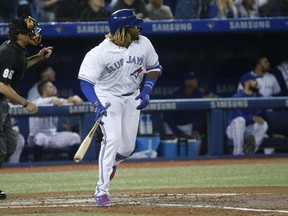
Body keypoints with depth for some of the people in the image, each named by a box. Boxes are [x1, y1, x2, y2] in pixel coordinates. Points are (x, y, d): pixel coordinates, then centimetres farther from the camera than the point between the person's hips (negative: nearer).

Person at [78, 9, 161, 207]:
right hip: (108, 97, -5)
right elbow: (86, 81, -21)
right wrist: (97, 104, -35)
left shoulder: (143, 43, -10)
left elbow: (154, 68, 5)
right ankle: (102, 191, -18)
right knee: (112, 139, -22)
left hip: (132, 98, 5)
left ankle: (111, 164, 43)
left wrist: (147, 90, -9)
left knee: (128, 147, 5)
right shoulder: (100, 53, -24)